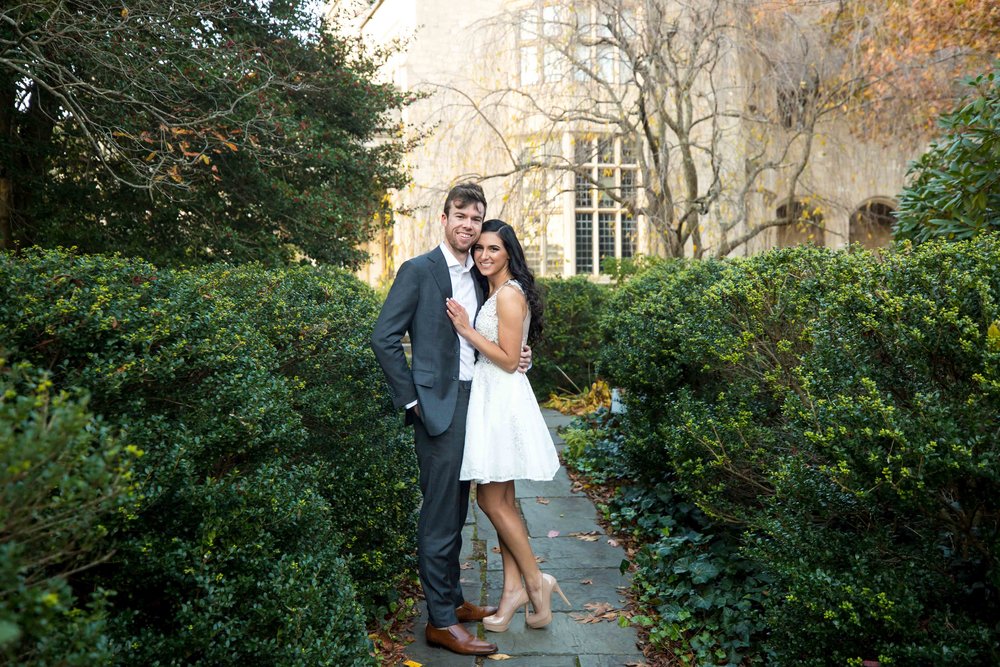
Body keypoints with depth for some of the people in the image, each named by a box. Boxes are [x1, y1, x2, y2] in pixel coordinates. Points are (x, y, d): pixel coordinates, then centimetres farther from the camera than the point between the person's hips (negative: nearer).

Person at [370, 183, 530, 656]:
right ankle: (441, 621, 9)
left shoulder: (477, 277, 15)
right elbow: (384, 337, -10)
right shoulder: (418, 271, -6)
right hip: (438, 404, -7)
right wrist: (412, 399, -12)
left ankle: (452, 600, 30)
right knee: (440, 515, -2)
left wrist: (516, 357, 2)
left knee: (456, 509, 16)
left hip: (473, 400, 7)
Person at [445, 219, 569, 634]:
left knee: (491, 500, -3)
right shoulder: (494, 292, 15)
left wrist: (466, 329, -16)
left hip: (502, 399, -10)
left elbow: (509, 359, -17)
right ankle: (514, 588, 18)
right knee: (502, 501, 11)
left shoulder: (509, 293, -14)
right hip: (491, 397, 10)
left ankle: (535, 581, 10)